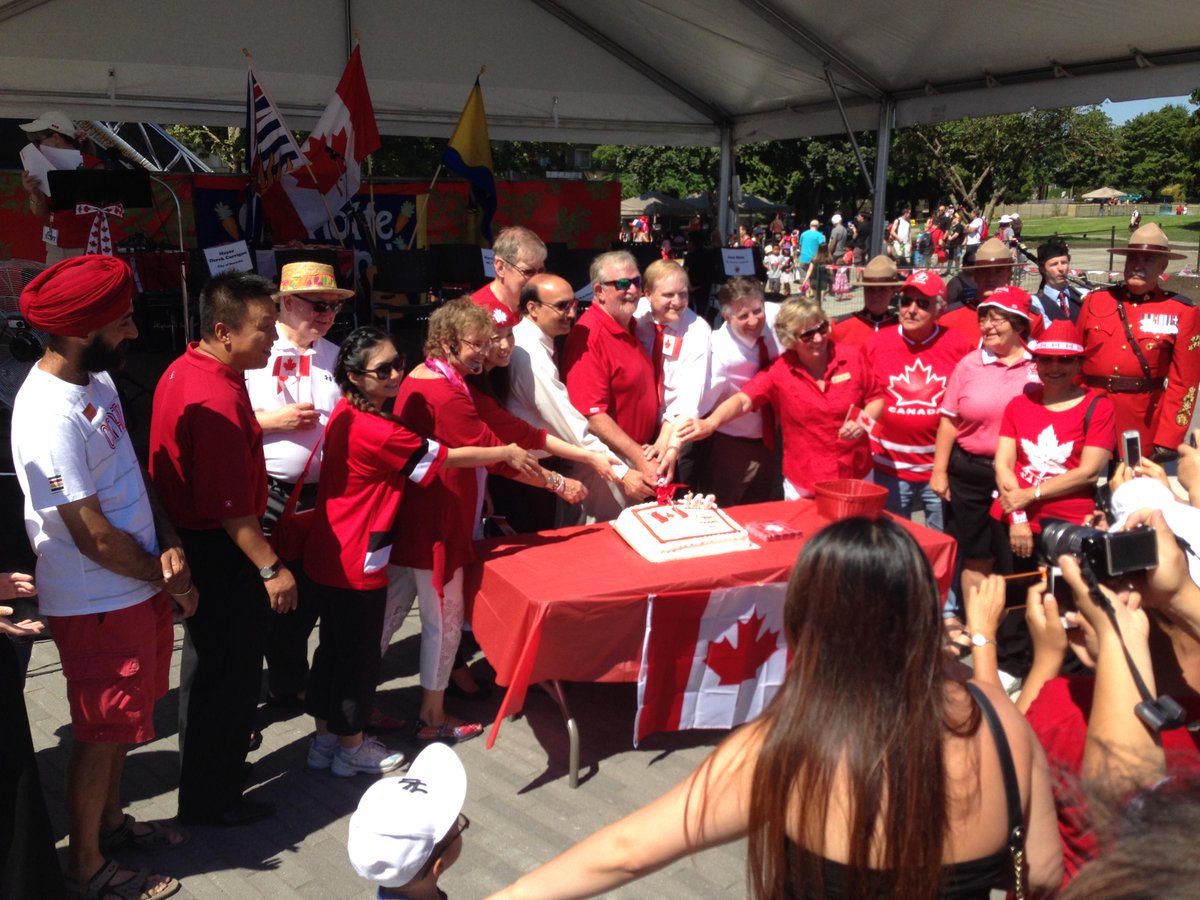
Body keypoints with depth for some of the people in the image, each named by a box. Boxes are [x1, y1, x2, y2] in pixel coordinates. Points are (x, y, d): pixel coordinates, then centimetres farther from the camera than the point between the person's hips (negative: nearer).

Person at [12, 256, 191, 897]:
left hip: (140, 587, 8)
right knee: (102, 732, 8)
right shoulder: (50, 417, -26)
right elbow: (93, 537, -23)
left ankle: (110, 821, 43)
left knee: (124, 720, 23)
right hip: (96, 605, -8)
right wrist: (171, 583, -10)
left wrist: (168, 543, -6)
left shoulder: (99, 380, 2)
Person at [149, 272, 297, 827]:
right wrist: (271, 568, -22)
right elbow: (230, 505, -27)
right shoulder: (217, 399, -28)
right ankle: (211, 799, 22)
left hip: (189, 541, 11)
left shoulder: (183, 371, 5)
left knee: (207, 663, 24)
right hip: (221, 552, -11)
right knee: (229, 672, 5)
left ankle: (207, 769, 43)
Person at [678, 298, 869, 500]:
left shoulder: (852, 357, -5)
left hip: (855, 477, 1)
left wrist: (862, 423, -13)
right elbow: (742, 401, -22)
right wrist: (710, 423, -40)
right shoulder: (779, 371, -10)